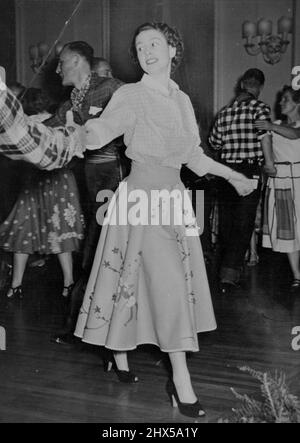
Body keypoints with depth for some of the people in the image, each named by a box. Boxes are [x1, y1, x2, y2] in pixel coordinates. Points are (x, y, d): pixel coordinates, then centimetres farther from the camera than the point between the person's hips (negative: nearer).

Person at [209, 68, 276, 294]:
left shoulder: (225, 111, 9)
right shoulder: (260, 107, -5)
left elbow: (214, 142, 13)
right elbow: (264, 134, -22)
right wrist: (269, 162, -16)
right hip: (250, 171, -5)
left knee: (226, 222, 15)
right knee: (243, 224, 0)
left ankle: (230, 271, 28)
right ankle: (229, 275, -5)